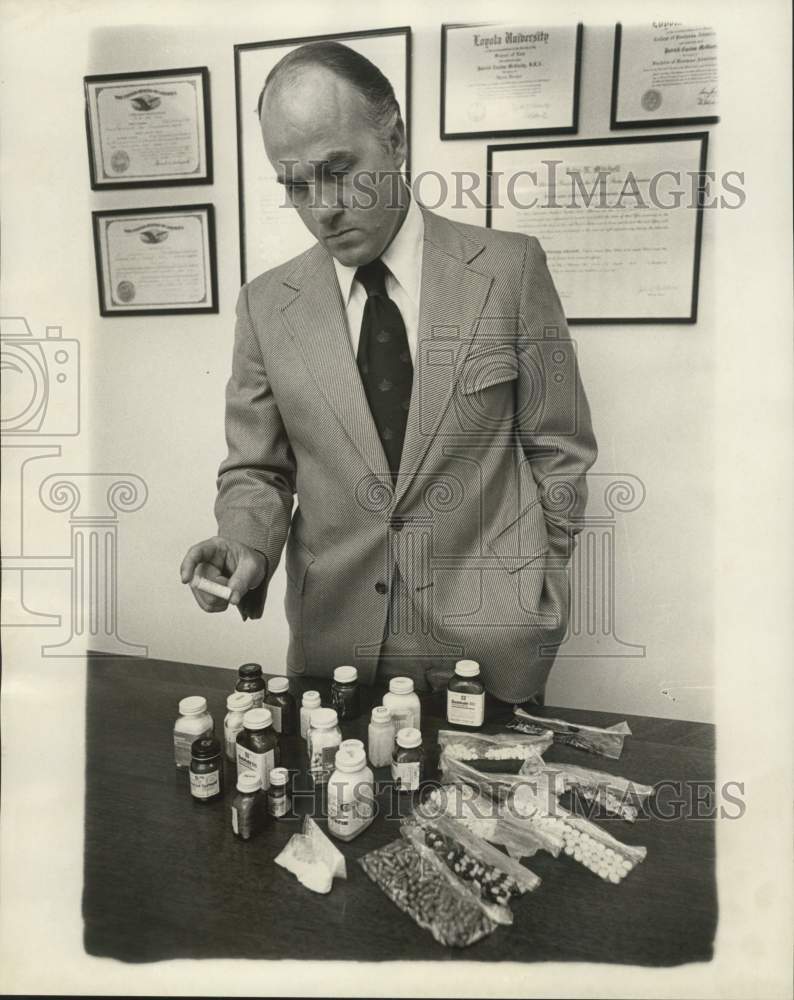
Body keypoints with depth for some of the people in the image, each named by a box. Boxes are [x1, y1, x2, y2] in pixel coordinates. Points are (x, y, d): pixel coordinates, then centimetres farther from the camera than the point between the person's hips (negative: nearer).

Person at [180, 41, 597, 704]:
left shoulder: (509, 268, -6)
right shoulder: (267, 305, 0)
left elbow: (558, 451, -1)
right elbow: (255, 469, 6)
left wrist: (534, 592, 1)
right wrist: (247, 545, -14)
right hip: (334, 640, 2)